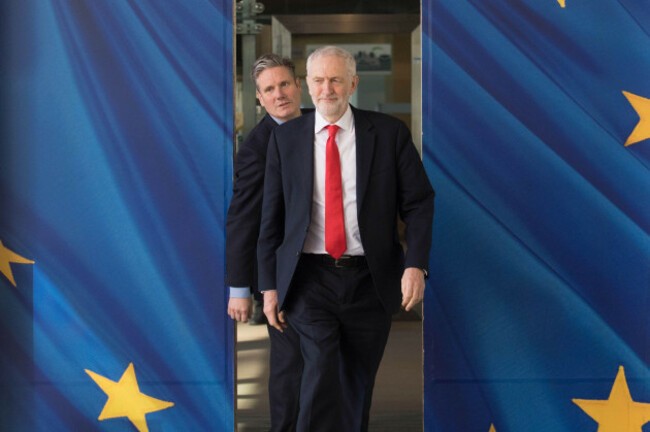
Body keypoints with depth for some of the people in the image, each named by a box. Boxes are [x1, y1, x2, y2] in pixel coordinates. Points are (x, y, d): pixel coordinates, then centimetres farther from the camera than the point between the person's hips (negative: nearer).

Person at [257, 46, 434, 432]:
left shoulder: (390, 133, 1)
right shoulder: (285, 139, 5)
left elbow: (420, 202, 1)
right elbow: (272, 215, 7)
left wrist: (416, 264, -13)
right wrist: (269, 284, 3)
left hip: (370, 280, 1)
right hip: (310, 279, 0)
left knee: (359, 384, 10)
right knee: (322, 374, -17)